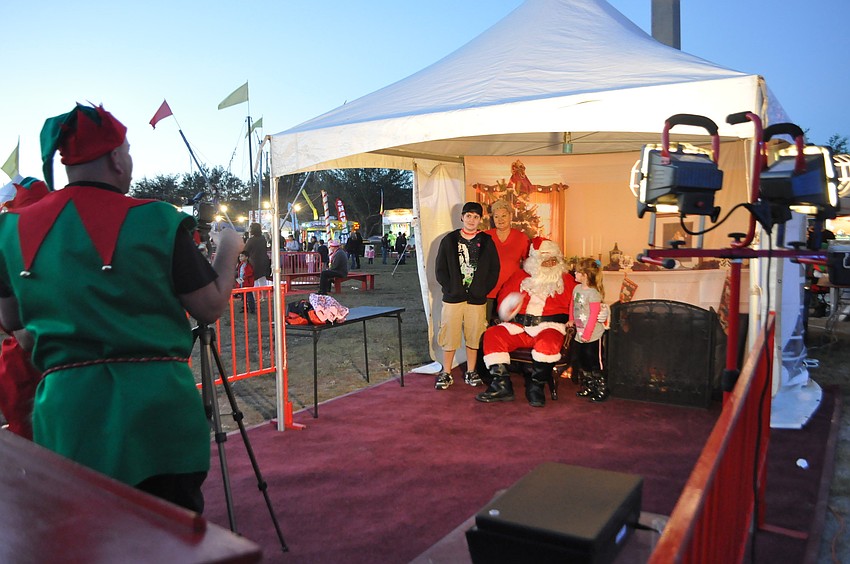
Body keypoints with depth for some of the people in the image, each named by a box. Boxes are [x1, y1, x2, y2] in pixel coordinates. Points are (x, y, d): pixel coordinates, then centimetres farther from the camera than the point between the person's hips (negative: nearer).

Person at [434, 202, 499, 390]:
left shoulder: (487, 242, 5)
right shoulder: (449, 240, 4)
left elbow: (494, 269, 5)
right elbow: (440, 270, 3)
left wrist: (483, 290, -4)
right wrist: (450, 288, -7)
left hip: (477, 299, 1)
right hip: (453, 298, 0)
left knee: (474, 337, 6)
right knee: (449, 336, 2)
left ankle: (471, 372, 20)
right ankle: (446, 373, 14)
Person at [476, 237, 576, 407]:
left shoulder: (566, 280, 14)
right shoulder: (520, 277, 18)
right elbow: (503, 296, 18)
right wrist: (506, 310, -5)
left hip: (549, 326, -3)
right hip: (519, 327, 3)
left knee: (548, 340, -38)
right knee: (492, 334, -22)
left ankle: (535, 386, -22)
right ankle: (501, 385, -23)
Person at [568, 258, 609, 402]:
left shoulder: (593, 293, -20)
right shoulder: (577, 289, 3)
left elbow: (594, 315, -20)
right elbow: (572, 305, 19)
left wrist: (587, 334, -20)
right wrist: (571, 320, 17)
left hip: (593, 335, -8)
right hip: (580, 333, 8)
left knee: (595, 363, 1)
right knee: (580, 361, 17)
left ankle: (601, 391, 13)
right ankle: (588, 388, 32)